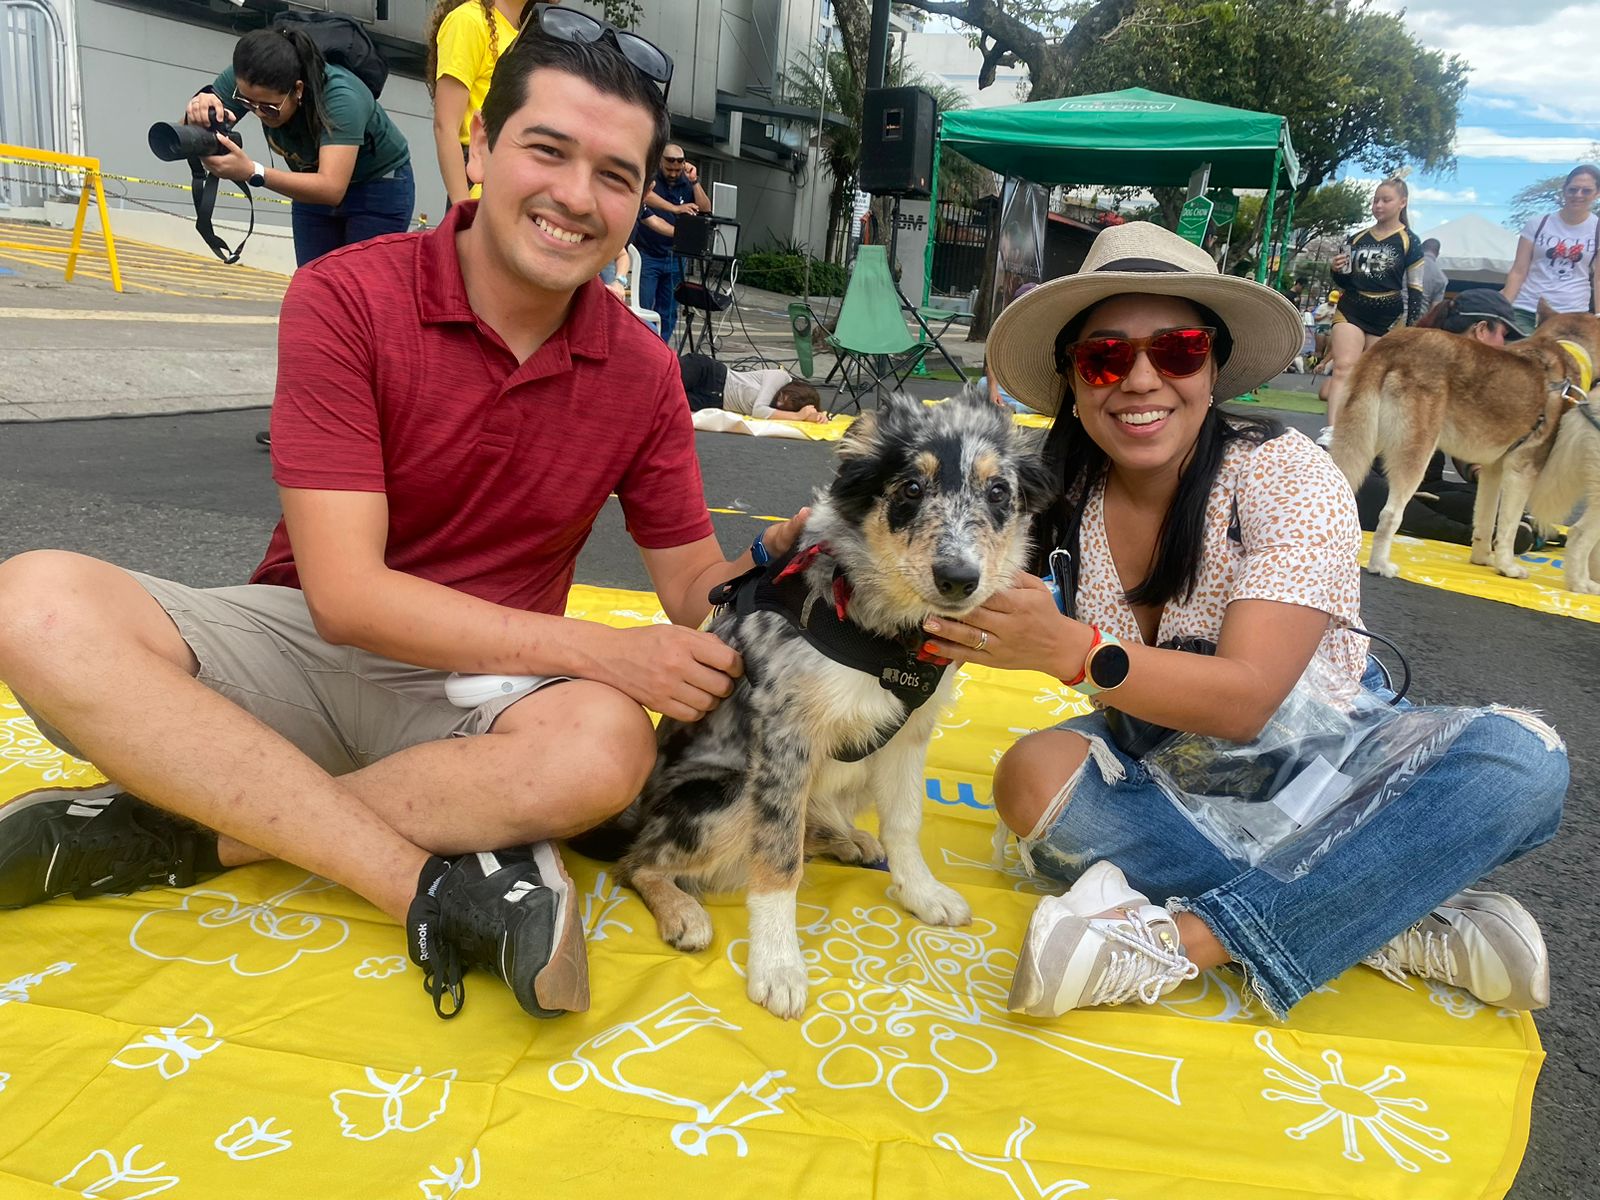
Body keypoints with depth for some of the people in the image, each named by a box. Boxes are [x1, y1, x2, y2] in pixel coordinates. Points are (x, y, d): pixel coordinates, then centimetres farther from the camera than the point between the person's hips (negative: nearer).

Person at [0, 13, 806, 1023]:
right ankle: (436, 891, -28)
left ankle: (176, 833, -18)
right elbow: (346, 592, -18)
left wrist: (770, 558, -22)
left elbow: (694, 587, 3)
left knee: (606, 745, -32)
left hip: (483, 679, 2)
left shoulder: (643, 373, -2)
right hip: (302, 642, -1)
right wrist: (597, 648, -26)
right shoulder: (349, 298, -12)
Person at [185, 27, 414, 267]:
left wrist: (252, 172, -55)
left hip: (379, 188, -5)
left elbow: (332, 189, -45)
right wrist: (198, 115, -44)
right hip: (314, 186, 5)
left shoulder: (340, 97, -36)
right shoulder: (246, 81, -21)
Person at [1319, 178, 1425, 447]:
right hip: (1351, 311, 2)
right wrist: (1337, 270, -6)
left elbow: (1415, 291, 1)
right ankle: (1330, 432, -30)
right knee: (1344, 367, -17)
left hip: (1386, 319, -2)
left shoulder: (1409, 242, 2)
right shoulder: (1357, 239, 11)